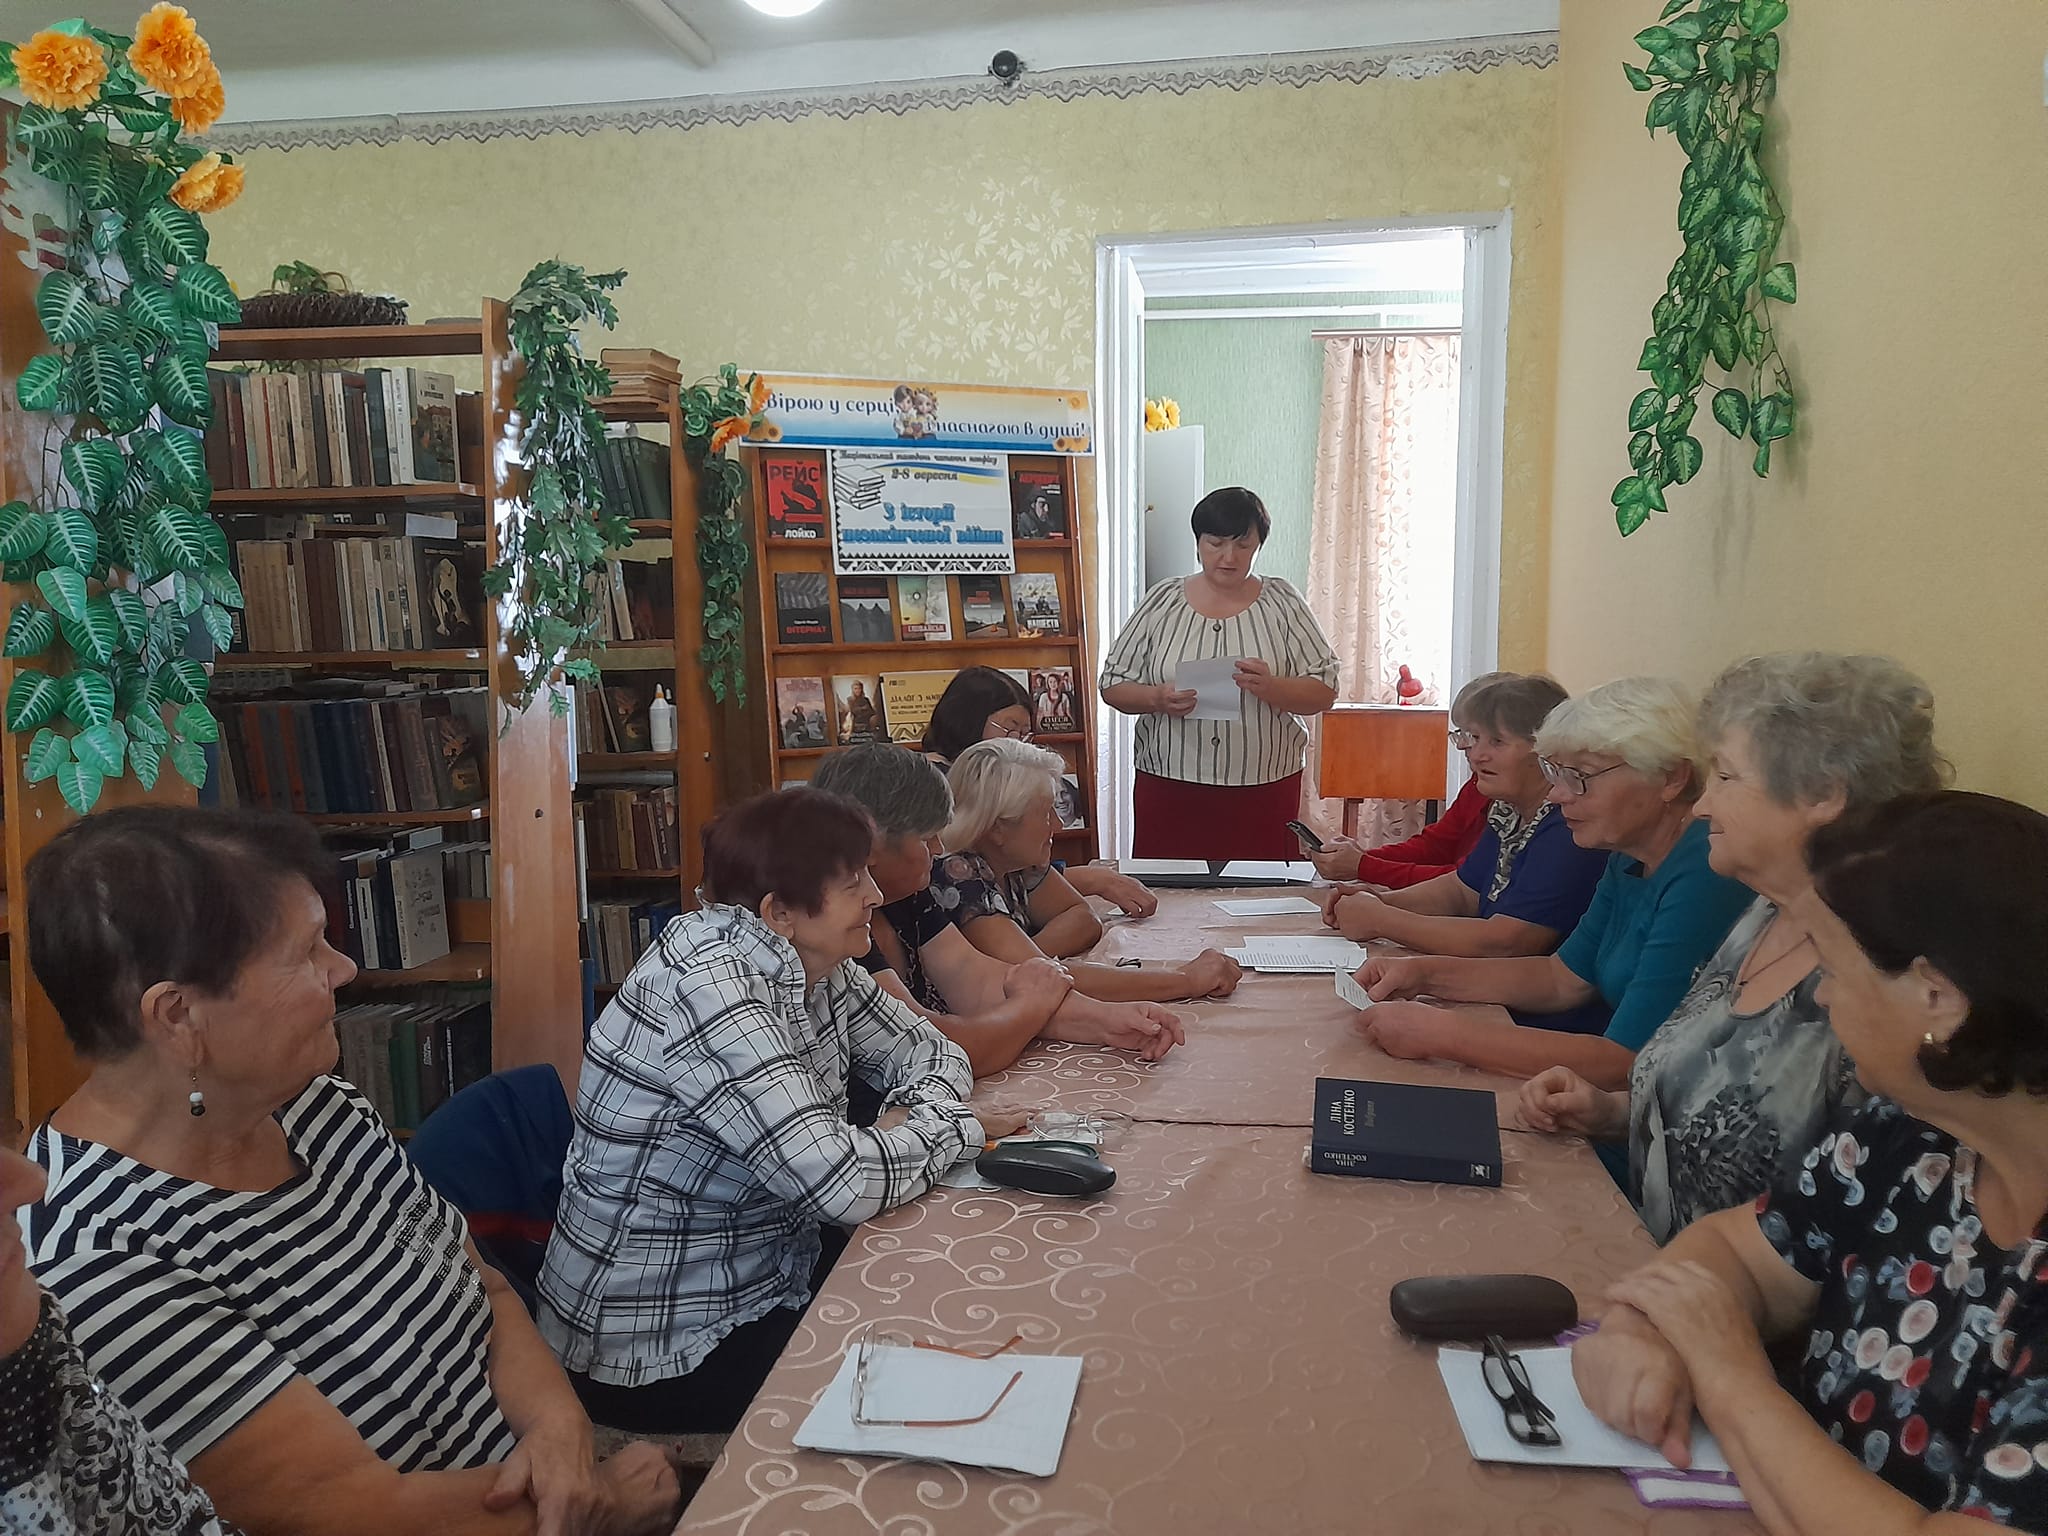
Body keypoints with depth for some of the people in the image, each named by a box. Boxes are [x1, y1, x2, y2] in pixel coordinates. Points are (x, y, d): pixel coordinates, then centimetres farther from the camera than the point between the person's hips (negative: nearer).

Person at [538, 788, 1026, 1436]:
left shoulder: (812, 964, -3)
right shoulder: (706, 986, -29)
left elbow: (928, 1050, 8)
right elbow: (843, 1182, -35)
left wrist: (914, 1118, -14)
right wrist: (957, 1127, -17)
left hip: (770, 1275, 8)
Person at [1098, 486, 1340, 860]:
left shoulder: (1282, 602, 4)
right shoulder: (1162, 601, 5)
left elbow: (1324, 691, 1)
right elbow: (1112, 684, 6)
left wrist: (1269, 687, -18)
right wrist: (1158, 699, -14)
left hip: (1265, 790, 0)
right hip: (1169, 789, 0)